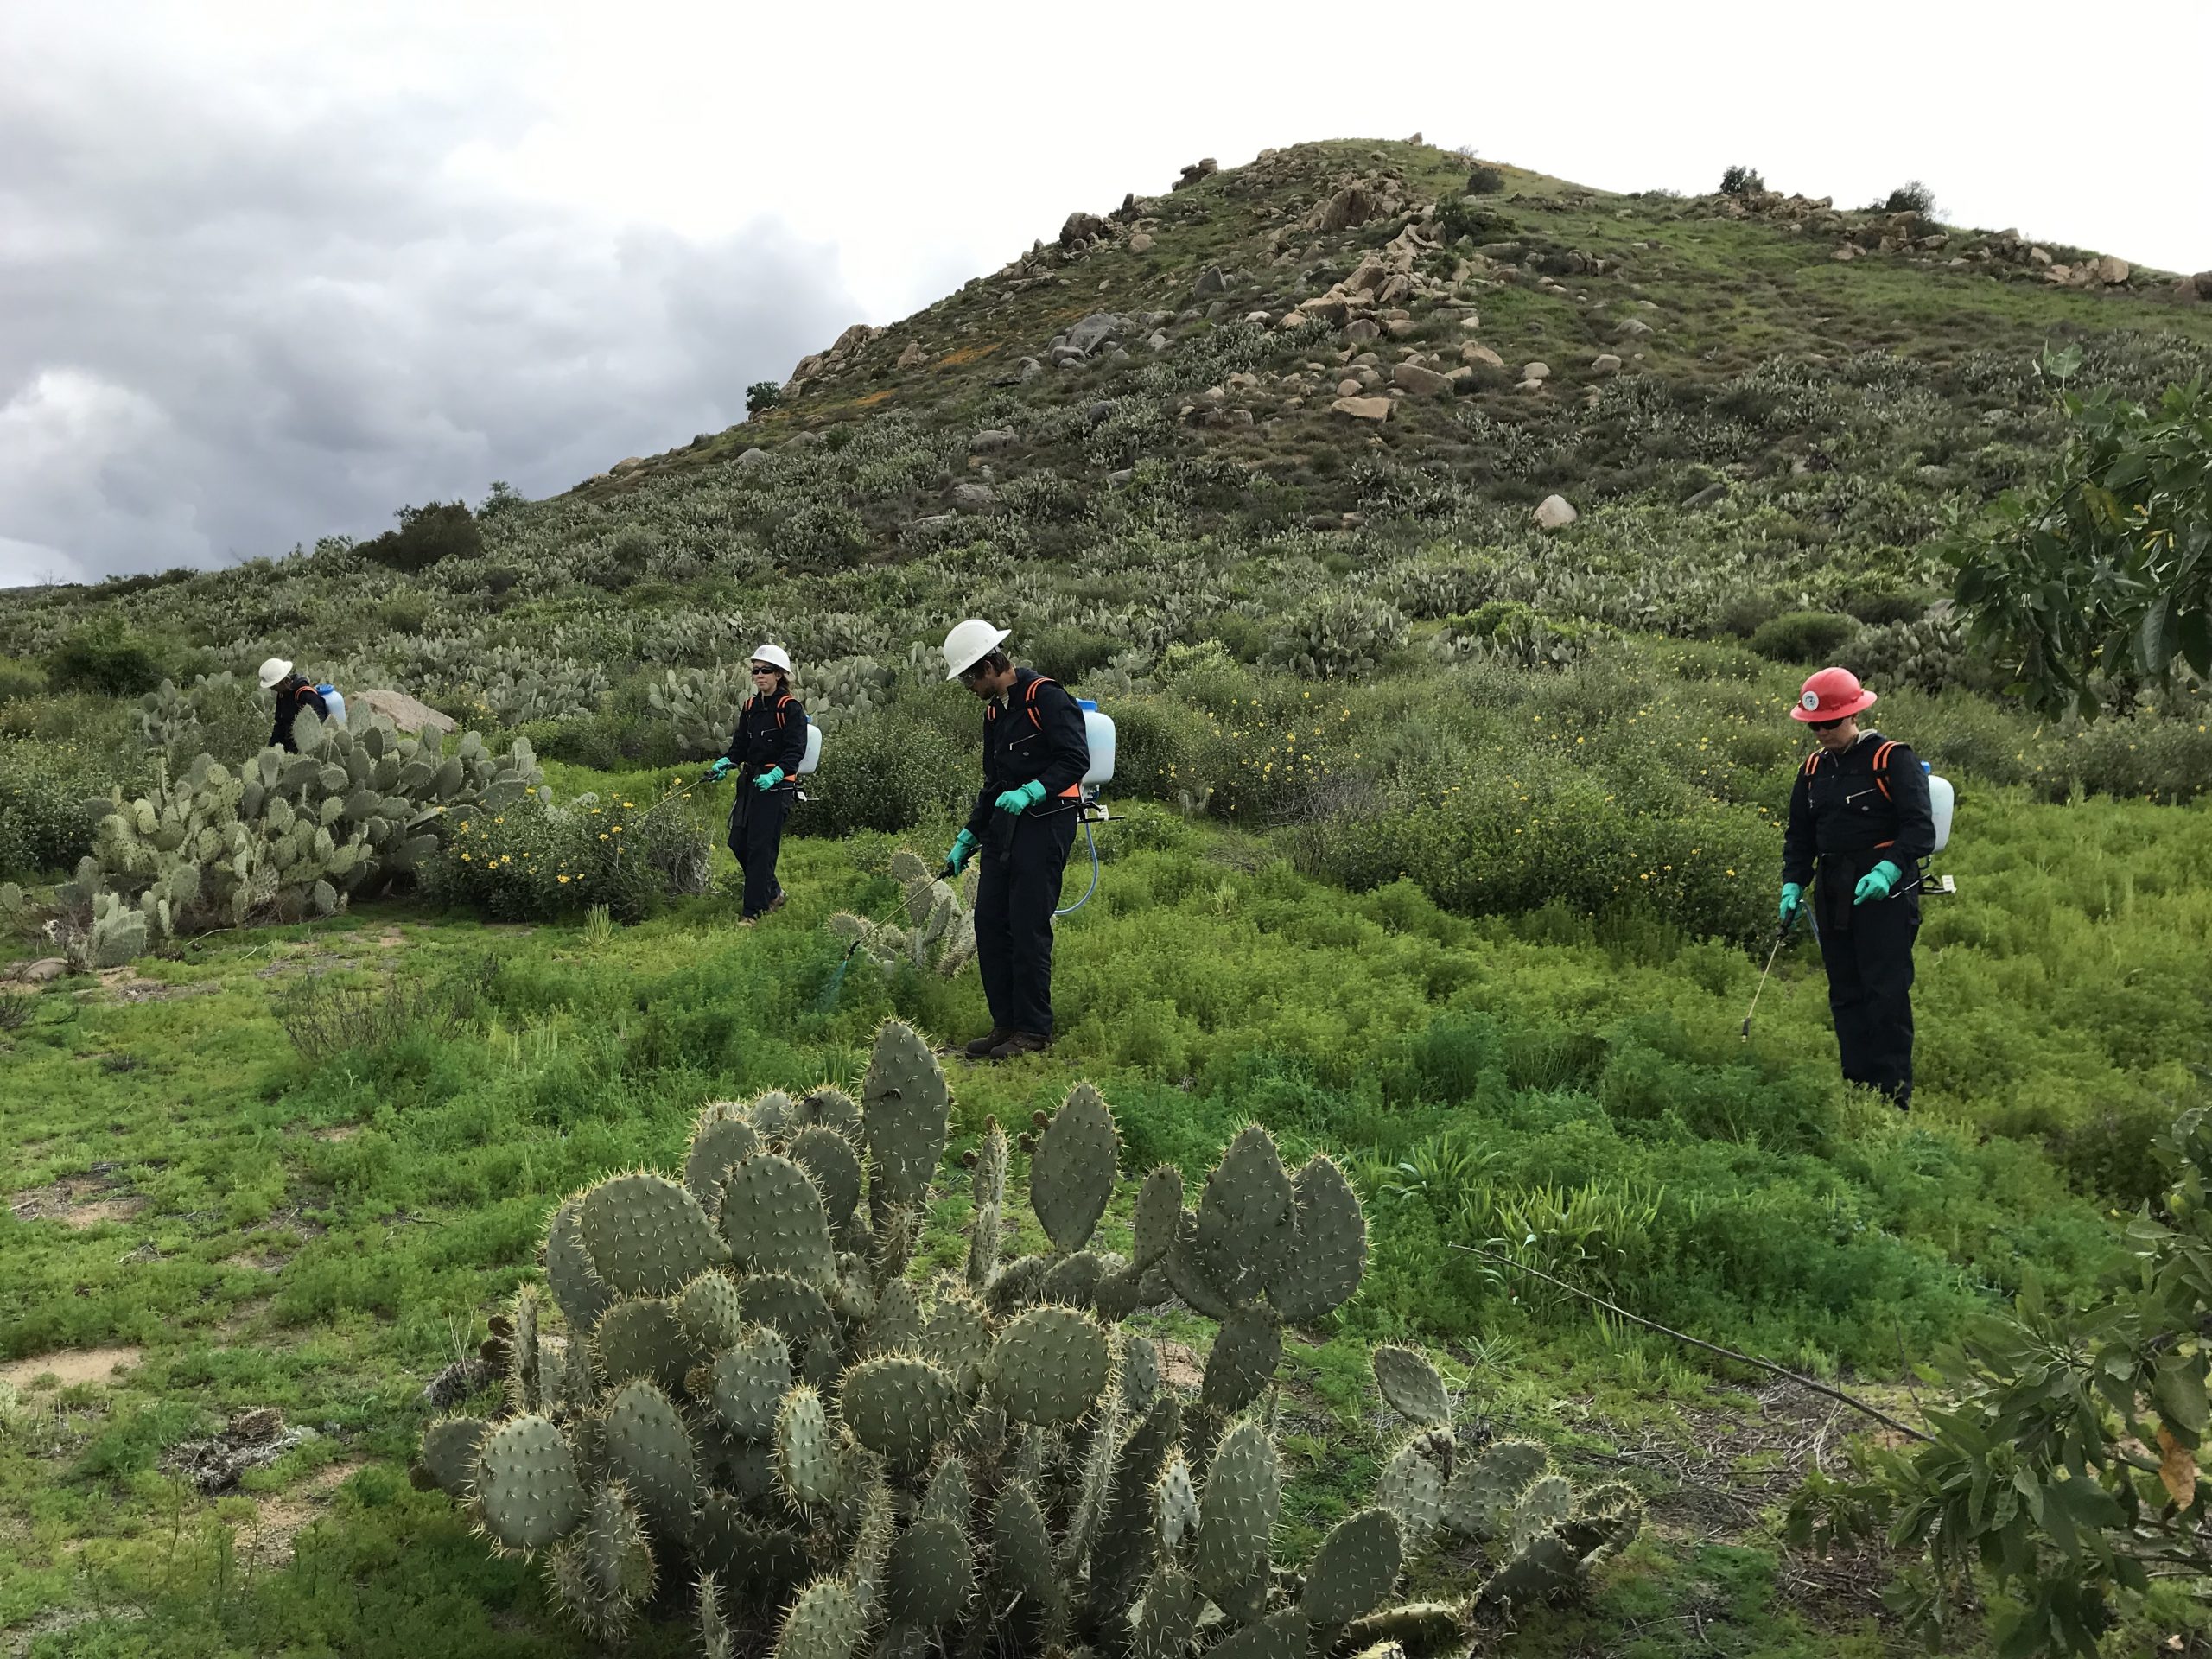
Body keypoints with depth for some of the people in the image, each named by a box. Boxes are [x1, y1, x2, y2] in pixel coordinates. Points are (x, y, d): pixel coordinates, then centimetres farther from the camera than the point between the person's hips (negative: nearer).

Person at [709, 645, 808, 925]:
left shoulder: (791, 708, -7)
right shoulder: (750, 707, 15)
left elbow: (796, 751, -15)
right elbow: (740, 746, 16)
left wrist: (775, 774, -30)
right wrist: (723, 764, -3)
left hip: (776, 784, -8)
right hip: (750, 781, 8)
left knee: (761, 847, -9)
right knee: (737, 842, 7)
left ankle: (755, 910, -2)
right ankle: (773, 893, 26)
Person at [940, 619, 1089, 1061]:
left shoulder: (1047, 697, -10)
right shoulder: (994, 714, 18)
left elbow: (1076, 759, -17)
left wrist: (1030, 792, -27)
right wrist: (966, 840, 24)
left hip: (1046, 823, -9)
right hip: (1004, 826, 9)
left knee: (1029, 927, -8)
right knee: (990, 923, 6)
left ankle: (1034, 1031, 1)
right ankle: (1006, 1023, 15)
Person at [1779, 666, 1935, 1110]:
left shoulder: (1891, 759, -5)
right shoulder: (1813, 769, 15)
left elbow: (1919, 828, -10)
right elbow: (1799, 835, 20)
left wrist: (1888, 870, -26)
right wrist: (1793, 884, 5)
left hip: (1886, 892, -7)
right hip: (1833, 895, 7)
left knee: (1886, 992, -8)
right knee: (1845, 996, 8)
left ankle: (1895, 1095, -3)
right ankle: (1857, 1087, 15)